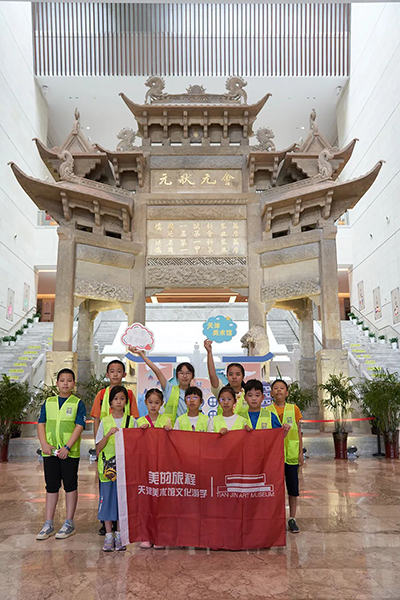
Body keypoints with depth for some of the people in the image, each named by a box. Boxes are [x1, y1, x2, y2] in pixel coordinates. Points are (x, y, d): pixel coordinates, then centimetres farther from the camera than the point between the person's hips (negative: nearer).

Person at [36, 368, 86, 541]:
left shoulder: (78, 403, 0)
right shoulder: (48, 402, 10)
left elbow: (79, 426, -7)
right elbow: (41, 424, 7)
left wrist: (67, 447, -16)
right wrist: (44, 444, -8)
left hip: (70, 452, -3)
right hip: (50, 452, 3)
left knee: (70, 486, 4)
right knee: (51, 487, 10)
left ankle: (69, 524, 15)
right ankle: (48, 524, 19)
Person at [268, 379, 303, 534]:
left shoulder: (294, 409, 3)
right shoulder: (267, 411, 0)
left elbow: (298, 432, 7)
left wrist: (301, 453, 5)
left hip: (291, 455, 1)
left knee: (293, 488, 7)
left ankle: (292, 519, 21)